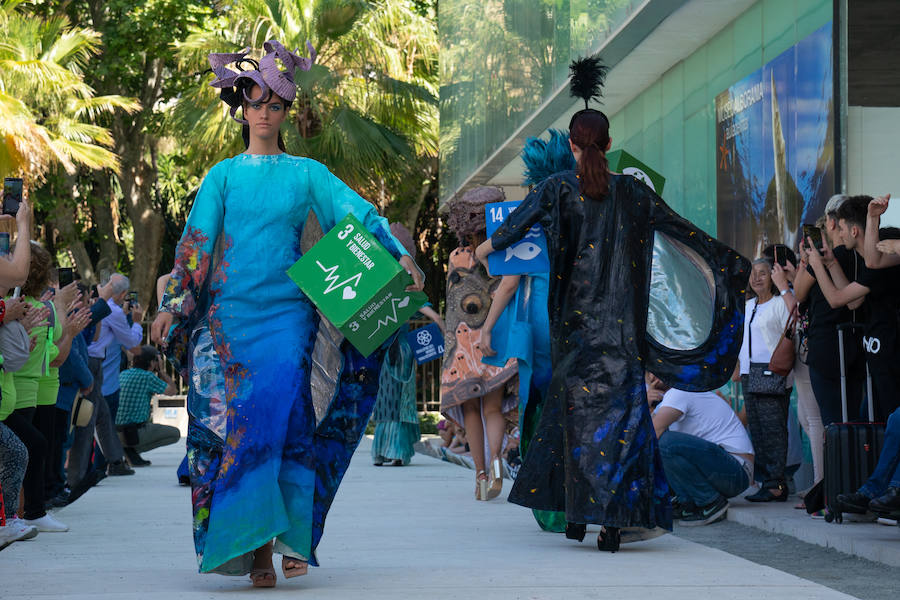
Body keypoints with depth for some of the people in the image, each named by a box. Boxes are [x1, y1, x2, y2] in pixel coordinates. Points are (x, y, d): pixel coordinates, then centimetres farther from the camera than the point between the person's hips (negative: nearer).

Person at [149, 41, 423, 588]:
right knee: (231, 416, -6)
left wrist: (400, 256, -12)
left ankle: (289, 536, -13)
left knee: (280, 407, -17)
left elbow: (360, 214, 2)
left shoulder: (306, 173, 10)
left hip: (287, 310, -1)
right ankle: (252, 545, -2)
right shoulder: (223, 176, 12)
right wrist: (173, 304, -2)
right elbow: (196, 242, 7)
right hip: (229, 312, 1)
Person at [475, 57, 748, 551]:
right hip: (620, 325, 1)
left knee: (576, 408, 8)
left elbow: (516, 223, 6)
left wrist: (489, 246, 26)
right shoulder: (631, 191, 3)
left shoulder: (558, 187, -3)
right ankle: (614, 517, -7)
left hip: (575, 322, -1)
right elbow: (682, 230, 9)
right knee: (620, 408, 0)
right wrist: (731, 264, 19)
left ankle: (576, 514, 10)